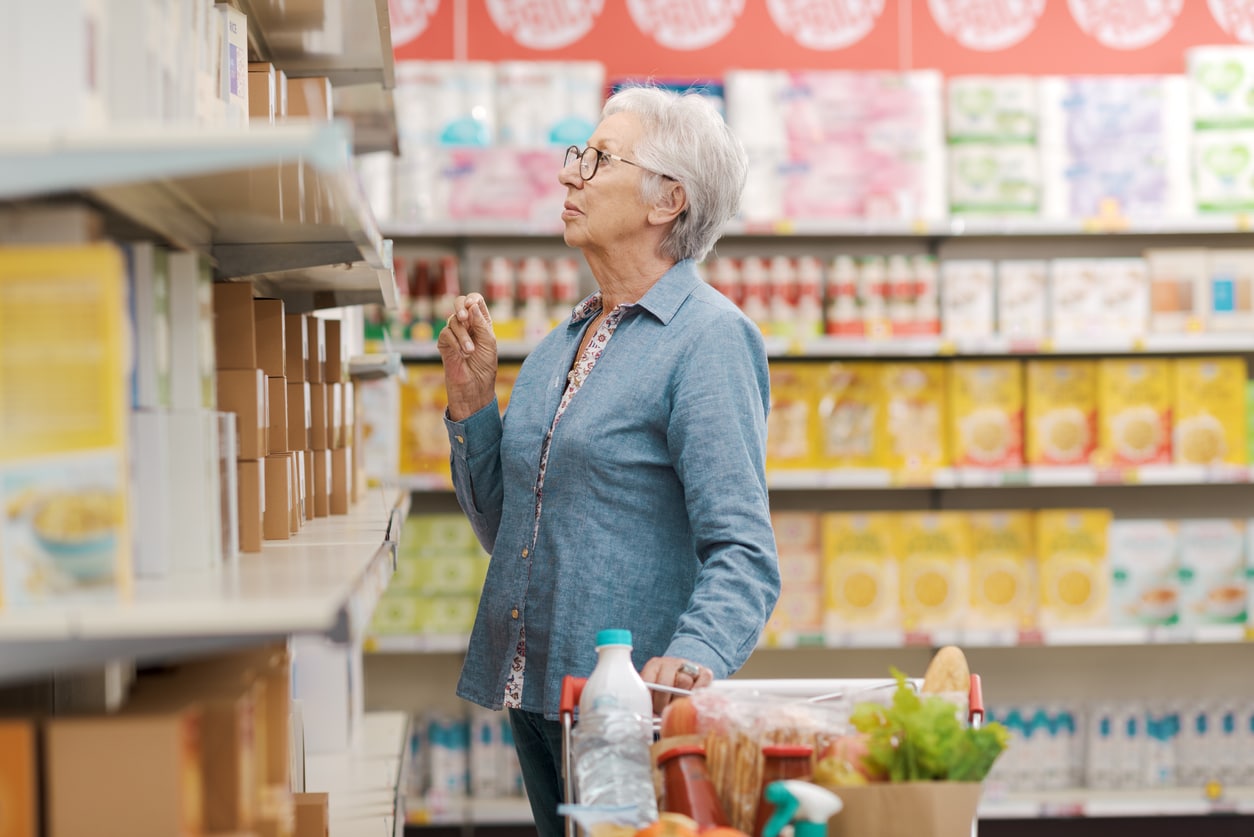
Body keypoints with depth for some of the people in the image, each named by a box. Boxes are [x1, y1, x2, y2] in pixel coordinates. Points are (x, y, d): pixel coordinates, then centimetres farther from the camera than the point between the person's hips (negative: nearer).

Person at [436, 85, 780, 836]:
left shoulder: (710, 338, -11)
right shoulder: (562, 346, 13)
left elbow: (742, 549, -18)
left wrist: (692, 655, -34)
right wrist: (473, 403, 7)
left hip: (629, 695, -8)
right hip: (534, 689, 8)